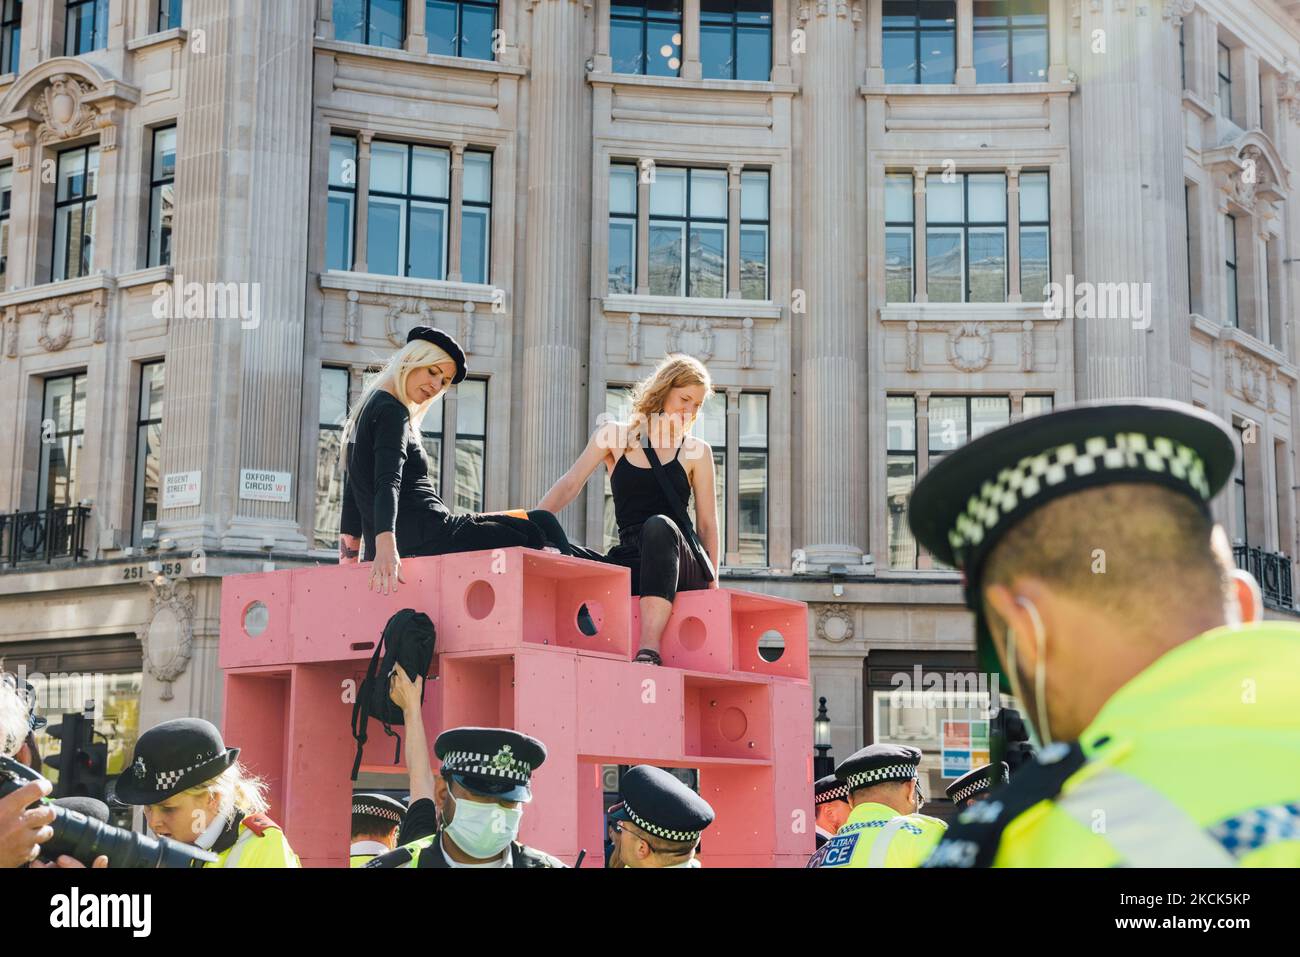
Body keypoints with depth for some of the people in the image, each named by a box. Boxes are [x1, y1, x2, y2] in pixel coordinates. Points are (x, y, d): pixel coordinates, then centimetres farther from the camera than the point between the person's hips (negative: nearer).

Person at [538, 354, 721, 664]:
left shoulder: (696, 451, 12)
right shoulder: (614, 436, 14)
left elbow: (707, 522, 10)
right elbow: (569, 485, 4)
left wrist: (712, 582, 0)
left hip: (683, 566, -1)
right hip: (630, 561, 1)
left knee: (659, 525, -38)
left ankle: (650, 648, -49)